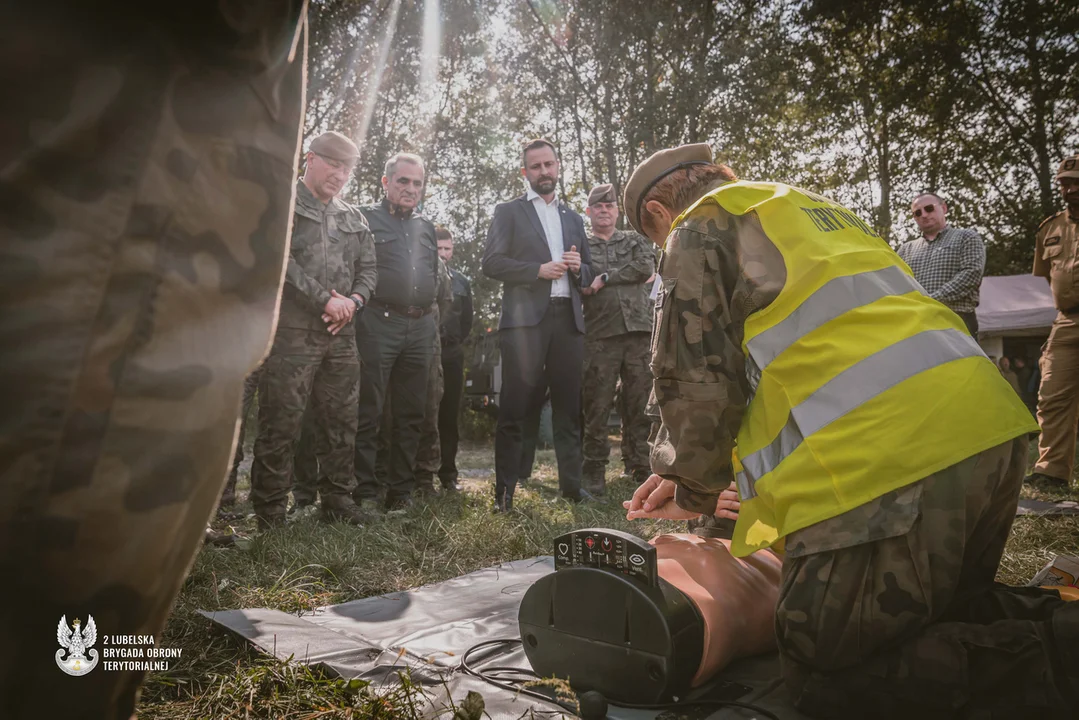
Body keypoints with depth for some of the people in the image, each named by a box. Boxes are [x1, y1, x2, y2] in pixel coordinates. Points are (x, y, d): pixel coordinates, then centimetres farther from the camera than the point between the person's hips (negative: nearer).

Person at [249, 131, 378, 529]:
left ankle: (337, 501, 20)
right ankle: (270, 517, 5)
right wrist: (325, 299, -13)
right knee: (281, 425, -5)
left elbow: (368, 268, 18)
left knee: (341, 422, 8)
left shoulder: (352, 217, 20)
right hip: (292, 332, -6)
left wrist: (353, 300, -2)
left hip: (341, 335, 6)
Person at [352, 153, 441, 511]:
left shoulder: (426, 227, 20)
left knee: (411, 414, 8)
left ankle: (401, 489, 17)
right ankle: (364, 491, 6)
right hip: (378, 324, -5)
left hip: (420, 327, 6)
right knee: (368, 412, -2)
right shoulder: (366, 219, 4)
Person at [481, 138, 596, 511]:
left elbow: (587, 273, 25)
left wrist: (578, 267, 1)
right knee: (514, 408, -5)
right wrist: (539, 269, -12)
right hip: (526, 317, -4)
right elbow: (491, 262, -3)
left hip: (568, 319, 5)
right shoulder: (508, 212, 9)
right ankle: (505, 490, 1)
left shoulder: (573, 219, 22)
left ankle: (571, 483, 13)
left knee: (568, 406, 6)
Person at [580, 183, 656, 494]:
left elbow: (646, 267, -3)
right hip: (599, 335, -2)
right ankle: (594, 471, 6)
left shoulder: (636, 240, 18)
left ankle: (639, 465, 15)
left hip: (639, 331, 2)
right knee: (597, 407, -3)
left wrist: (605, 278, -7)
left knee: (639, 404, 4)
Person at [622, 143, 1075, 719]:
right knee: (946, 621, 29)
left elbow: (696, 379, -4)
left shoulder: (700, 227, 6)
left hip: (884, 461, -9)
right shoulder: (810, 207, 31)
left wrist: (694, 488, 14)